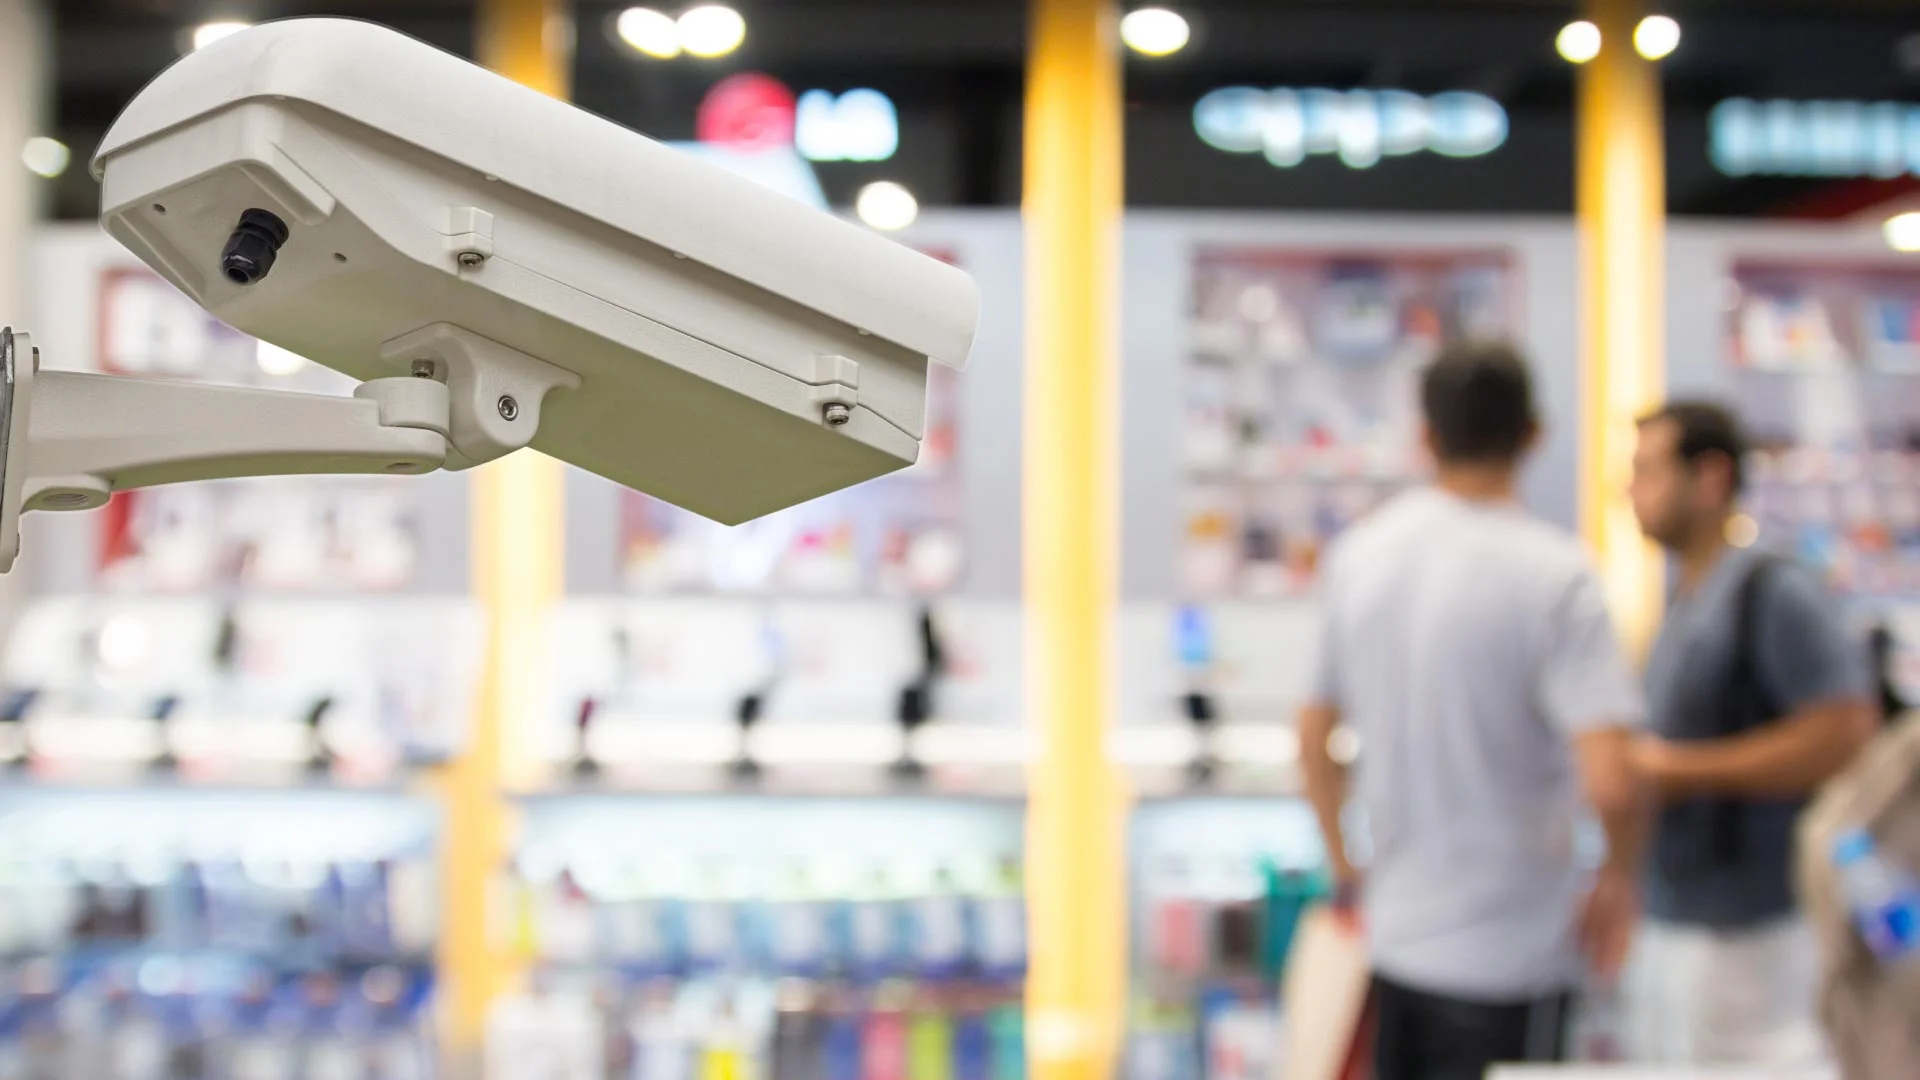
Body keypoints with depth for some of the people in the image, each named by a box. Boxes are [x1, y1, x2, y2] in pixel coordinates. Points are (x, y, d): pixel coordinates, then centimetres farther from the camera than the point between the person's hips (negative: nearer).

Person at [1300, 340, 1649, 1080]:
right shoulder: (1553, 575, -17)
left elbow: (1315, 737, 12)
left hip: (1394, 937, 6)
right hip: (1509, 954, -6)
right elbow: (1611, 782, -25)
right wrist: (1620, 878, -5)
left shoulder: (1356, 555, 1)